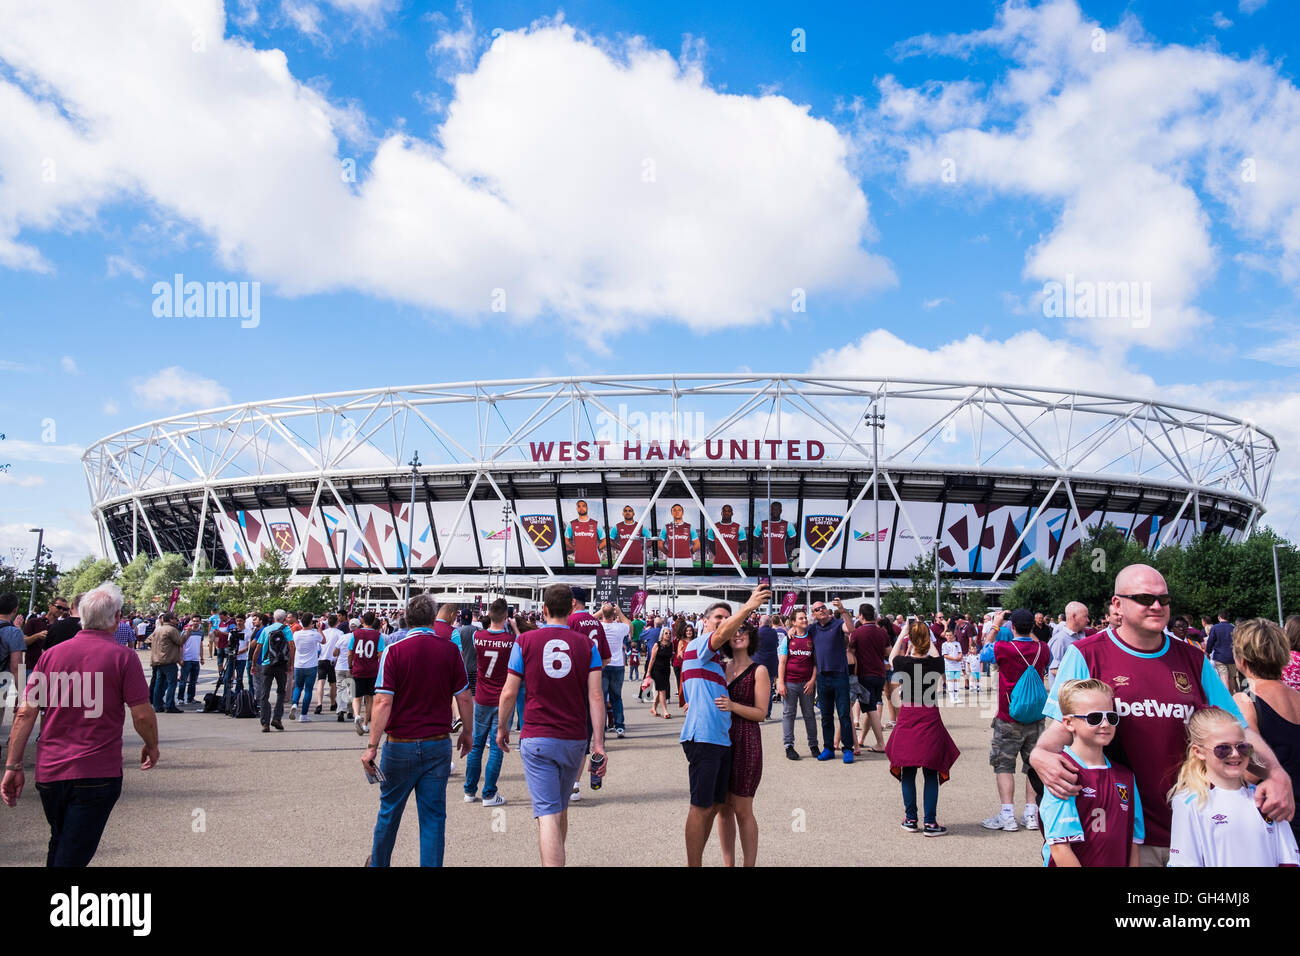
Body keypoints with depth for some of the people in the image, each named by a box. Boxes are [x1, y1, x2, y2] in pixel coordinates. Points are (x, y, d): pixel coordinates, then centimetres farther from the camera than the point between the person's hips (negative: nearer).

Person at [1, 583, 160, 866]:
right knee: (72, 857, 1)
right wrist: (152, 747, 9)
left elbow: (25, 713, 1)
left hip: (49, 772, 5)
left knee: (58, 845, 26)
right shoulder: (123, 656, -9)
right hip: (97, 774, -5)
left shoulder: (51, 654, 3)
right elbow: (142, 715, -9)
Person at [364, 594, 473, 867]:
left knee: (389, 811, 18)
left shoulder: (394, 651, -9)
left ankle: (378, 862, 37)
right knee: (434, 815, 7)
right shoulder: (450, 650, -3)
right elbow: (464, 698, 0)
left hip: (401, 744, -1)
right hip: (439, 744, 1)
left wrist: (372, 746, -12)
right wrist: (467, 733, 14)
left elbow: (383, 702, -15)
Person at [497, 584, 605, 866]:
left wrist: (502, 727, 14)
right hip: (574, 739, 3)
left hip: (536, 739, -3)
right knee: (561, 809, 23)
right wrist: (599, 745, -5)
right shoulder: (586, 644, 1)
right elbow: (596, 697, -6)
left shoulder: (525, 641, -3)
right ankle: (556, 859, 42)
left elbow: (509, 692, -2)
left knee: (548, 815, -6)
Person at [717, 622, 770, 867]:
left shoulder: (758, 671, -3)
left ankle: (749, 864, 10)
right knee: (723, 807, 9)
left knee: (742, 809, -1)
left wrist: (733, 706, -22)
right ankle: (728, 863, 19)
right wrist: (697, 704, 1)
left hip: (745, 743, -5)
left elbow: (761, 713, -8)